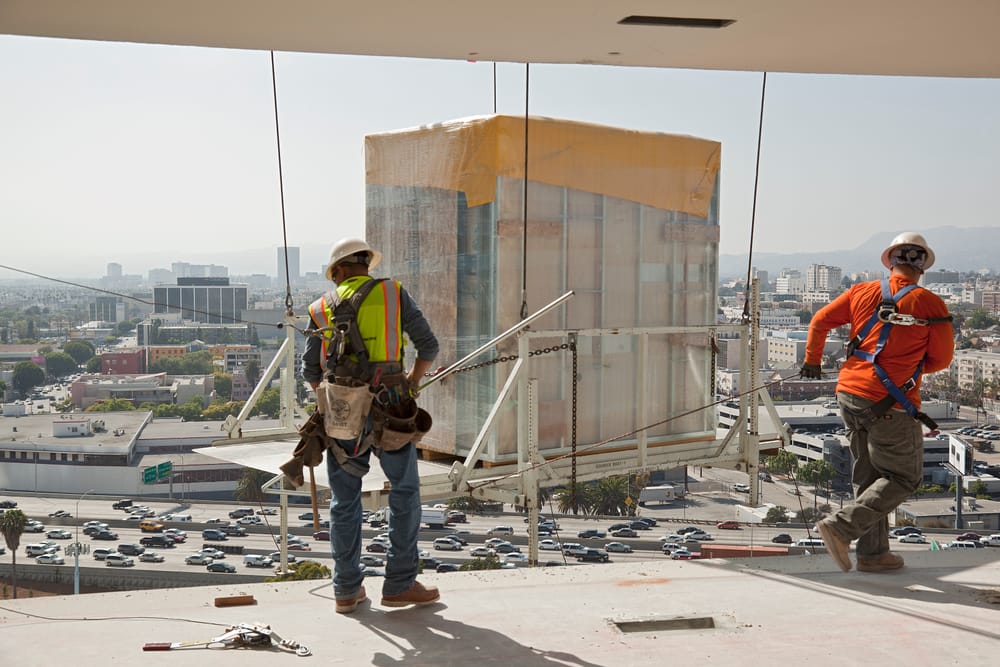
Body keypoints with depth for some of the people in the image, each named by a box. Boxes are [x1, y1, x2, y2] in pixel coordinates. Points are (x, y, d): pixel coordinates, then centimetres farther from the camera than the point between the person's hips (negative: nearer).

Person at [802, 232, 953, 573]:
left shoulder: (862, 293, 5)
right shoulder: (930, 304, -6)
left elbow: (820, 321, 10)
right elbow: (941, 358, 3)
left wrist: (812, 361, 26)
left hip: (849, 395, 6)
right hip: (889, 404, -6)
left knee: (869, 474, 17)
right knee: (904, 478, 6)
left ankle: (873, 552, 21)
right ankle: (841, 526, -7)